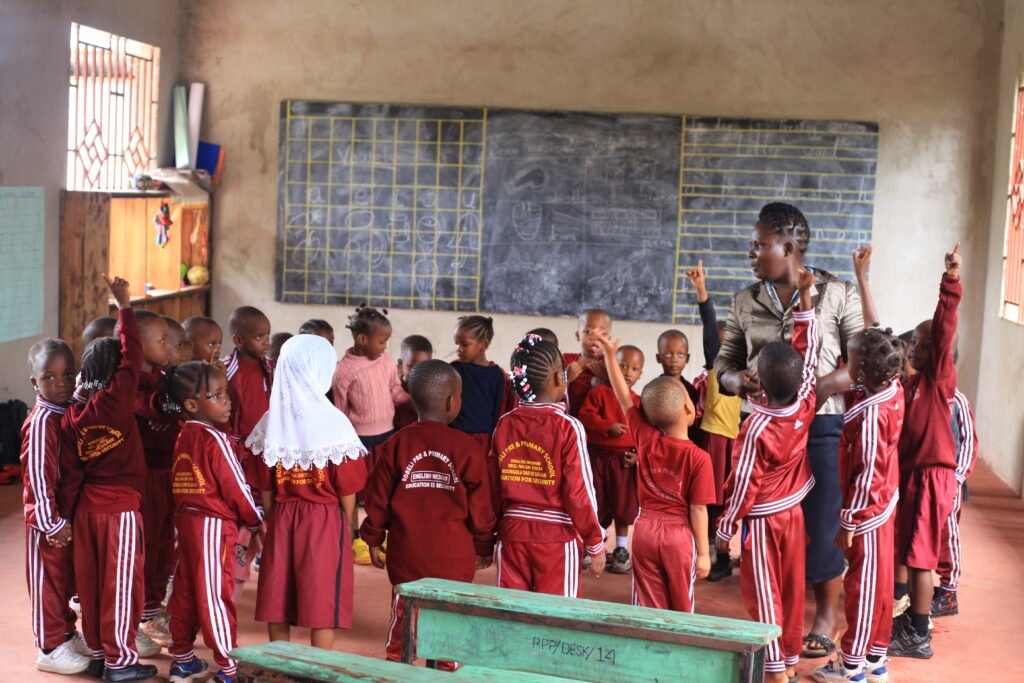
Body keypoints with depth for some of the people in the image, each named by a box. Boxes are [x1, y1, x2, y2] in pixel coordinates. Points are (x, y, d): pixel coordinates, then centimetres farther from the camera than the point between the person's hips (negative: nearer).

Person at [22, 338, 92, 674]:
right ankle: (50, 648, 13)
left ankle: (67, 633, 33)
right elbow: (37, 474, -22)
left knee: (67, 579, 19)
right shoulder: (41, 421, -20)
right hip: (49, 519, -8)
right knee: (48, 581, 4)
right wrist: (50, 521, -21)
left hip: (71, 513, 8)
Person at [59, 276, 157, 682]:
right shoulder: (116, 400, -13)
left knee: (90, 583, 13)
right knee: (121, 584, 3)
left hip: (86, 507, 6)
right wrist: (124, 307, 0)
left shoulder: (72, 413, 2)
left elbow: (70, 471, 4)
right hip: (121, 507, -6)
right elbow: (133, 356, -7)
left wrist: (66, 512, 10)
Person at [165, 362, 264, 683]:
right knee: (216, 595, -2)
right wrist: (256, 520, 1)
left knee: (186, 590, 14)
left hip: (186, 520, 8)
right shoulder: (215, 440, -17)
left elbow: (185, 485, 12)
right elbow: (236, 487, -13)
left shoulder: (183, 437, 8)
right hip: (213, 525, -8)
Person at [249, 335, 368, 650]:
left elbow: (265, 488, 5)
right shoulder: (333, 422, -11)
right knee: (323, 604, 3)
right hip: (324, 520, -4)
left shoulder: (271, 421, 0)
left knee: (277, 601, 11)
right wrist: (349, 530, 6)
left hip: (281, 519, 4)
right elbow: (346, 489, -8)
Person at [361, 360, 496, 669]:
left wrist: (373, 539, 15)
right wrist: (484, 547, 9)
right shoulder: (467, 447, -9)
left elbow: (378, 498, 1)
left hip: (406, 554, 2)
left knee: (403, 622, 14)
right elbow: (480, 506, -5)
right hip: (455, 556, -2)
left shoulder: (395, 445, -3)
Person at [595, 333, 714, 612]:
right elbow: (698, 510, -14)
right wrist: (703, 553, -6)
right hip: (679, 535, -3)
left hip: (645, 529, 3)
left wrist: (610, 355, 6)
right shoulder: (699, 458, -16)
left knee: (648, 606, 11)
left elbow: (624, 397, 1)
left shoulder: (646, 440, -7)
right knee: (682, 609, 13)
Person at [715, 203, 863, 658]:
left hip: (820, 427, -3)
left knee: (820, 527, 3)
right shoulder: (746, 301, 6)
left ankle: (826, 618, 24)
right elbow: (722, 365, 11)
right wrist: (736, 378, -13)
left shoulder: (837, 294, -4)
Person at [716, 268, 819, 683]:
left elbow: (744, 484, -17)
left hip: (762, 519, -6)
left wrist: (725, 528, -5)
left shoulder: (757, 428, -24)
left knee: (763, 592, 4)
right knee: (791, 587, 15)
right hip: (794, 511, 6)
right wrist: (805, 295, 0)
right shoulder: (806, 404, -12)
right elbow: (808, 347, -2)